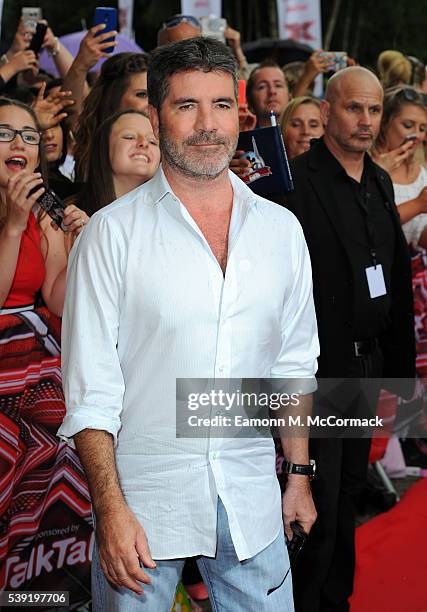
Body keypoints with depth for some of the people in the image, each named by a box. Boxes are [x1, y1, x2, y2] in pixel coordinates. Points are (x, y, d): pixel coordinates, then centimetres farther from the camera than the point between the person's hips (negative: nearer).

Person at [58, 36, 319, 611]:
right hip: (143, 497, -3)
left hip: (252, 499, 3)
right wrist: (111, 509, -14)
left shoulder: (281, 229, 7)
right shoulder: (112, 233, -5)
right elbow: (90, 386, -8)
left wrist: (299, 475, 11)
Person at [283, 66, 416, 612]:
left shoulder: (380, 184, 11)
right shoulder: (296, 182, -15)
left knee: (347, 494, 18)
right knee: (320, 506, -2)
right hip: (317, 372, -8)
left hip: (366, 365, 8)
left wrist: (400, 363, 15)